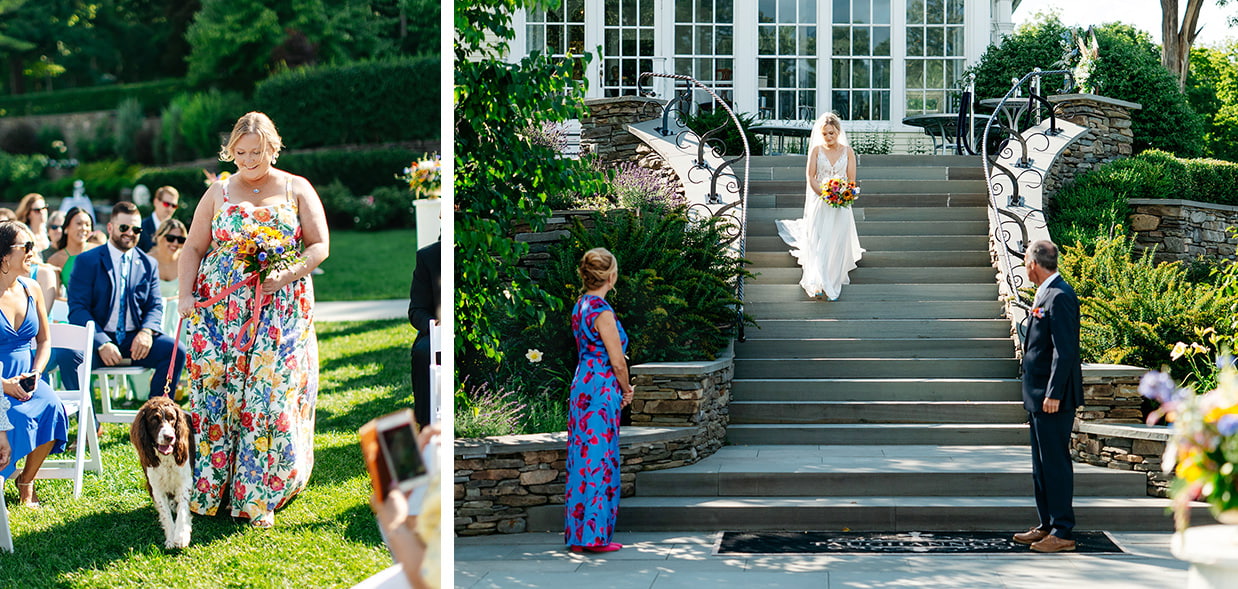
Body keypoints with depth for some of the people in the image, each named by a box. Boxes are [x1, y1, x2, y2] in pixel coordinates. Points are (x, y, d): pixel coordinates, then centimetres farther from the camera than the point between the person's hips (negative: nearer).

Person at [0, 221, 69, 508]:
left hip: (25, 378, 5)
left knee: (51, 407, -23)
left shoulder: (31, 290, 7)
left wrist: (35, 373, -3)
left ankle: (26, 481, -2)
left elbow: (44, 340, 16)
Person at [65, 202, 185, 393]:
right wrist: (102, 343, -21)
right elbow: (78, 308, -6)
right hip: (97, 337, -3)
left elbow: (155, 306, 10)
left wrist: (147, 331, -15)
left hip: (135, 340, 3)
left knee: (176, 351, -23)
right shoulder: (87, 261, 3)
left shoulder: (148, 264, 15)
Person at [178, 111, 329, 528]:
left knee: (272, 396, -7)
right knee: (216, 394, -4)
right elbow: (193, 248, 9)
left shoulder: (297, 190, 7)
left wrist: (287, 275, -14)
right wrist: (186, 295, -5)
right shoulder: (218, 193, 10)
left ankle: (259, 497, 0)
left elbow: (319, 246, 3)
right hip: (220, 312, 1)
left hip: (280, 315, -1)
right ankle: (209, 492, 3)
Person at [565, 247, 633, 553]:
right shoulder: (602, 312, -17)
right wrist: (626, 389, 4)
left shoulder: (581, 306, 10)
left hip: (582, 387, 9)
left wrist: (619, 388, 18)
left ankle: (578, 534, 16)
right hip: (601, 392, -9)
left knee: (581, 462, 11)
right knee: (599, 462, -3)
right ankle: (595, 535, 1)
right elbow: (617, 362, -14)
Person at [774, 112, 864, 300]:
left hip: (841, 206, 1)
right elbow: (811, 177, -3)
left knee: (837, 244, 3)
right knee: (817, 243, -10)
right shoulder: (816, 150, 1)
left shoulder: (847, 152, 3)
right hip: (819, 204, -1)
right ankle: (818, 285, -14)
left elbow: (851, 180, 3)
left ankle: (834, 284, 17)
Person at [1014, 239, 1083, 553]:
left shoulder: (1059, 297, -17)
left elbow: (1065, 350, -22)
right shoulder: (1045, 294, 15)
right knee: (1042, 464, 15)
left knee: (1056, 463, -6)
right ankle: (1047, 525, 22)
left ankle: (1062, 533, -2)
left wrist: (1053, 395, -23)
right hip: (1040, 397, 11)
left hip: (1053, 399, -11)